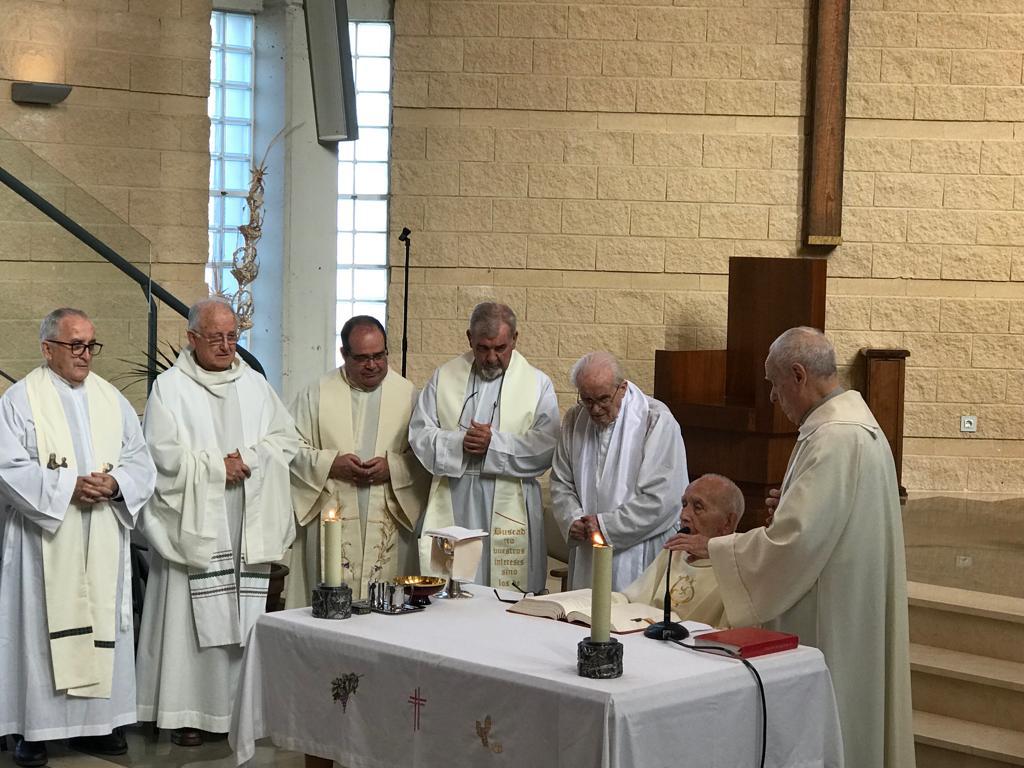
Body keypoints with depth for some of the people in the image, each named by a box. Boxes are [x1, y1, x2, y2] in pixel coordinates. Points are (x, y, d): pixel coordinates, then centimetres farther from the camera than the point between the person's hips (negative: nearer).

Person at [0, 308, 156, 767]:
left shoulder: (112, 399, 12)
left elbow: (141, 460, 9)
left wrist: (115, 483, -11)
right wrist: (68, 486, -19)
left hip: (102, 541, 4)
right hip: (44, 540, -4)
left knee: (103, 623, 5)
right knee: (41, 625, -2)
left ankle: (97, 721, 13)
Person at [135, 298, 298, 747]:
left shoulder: (254, 384, 12)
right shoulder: (170, 387, -2)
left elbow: (287, 439, 8)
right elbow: (163, 454, -9)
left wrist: (248, 456, -9)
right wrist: (218, 466, -11)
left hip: (248, 528, 4)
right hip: (194, 526, -4)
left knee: (245, 619, 3)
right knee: (193, 617, -4)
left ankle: (241, 704, 9)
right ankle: (186, 711, 3)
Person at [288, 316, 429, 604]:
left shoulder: (407, 394, 7)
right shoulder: (316, 395, 6)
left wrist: (392, 467, -13)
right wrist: (330, 463, -12)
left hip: (389, 525, 1)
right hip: (332, 525, 0)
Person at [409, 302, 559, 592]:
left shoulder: (537, 384, 4)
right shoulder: (444, 377, 11)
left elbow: (547, 446, -7)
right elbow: (419, 433, 5)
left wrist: (495, 443, -15)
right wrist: (459, 443, -12)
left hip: (508, 509, -2)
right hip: (452, 506, 2)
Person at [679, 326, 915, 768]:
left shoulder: (835, 439, -22)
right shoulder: (856, 423, 11)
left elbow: (794, 539, -25)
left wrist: (714, 548, -15)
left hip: (829, 629, -11)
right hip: (850, 616, 11)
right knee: (850, 726, 16)